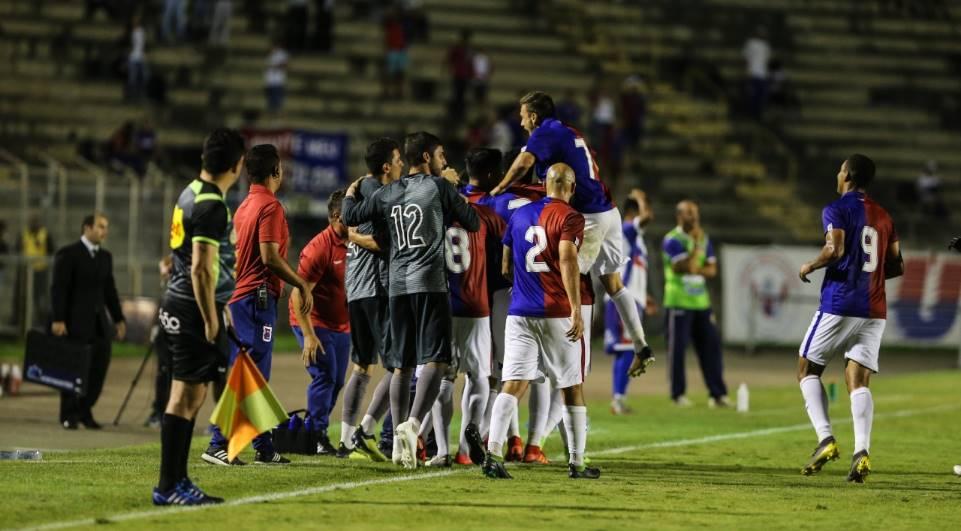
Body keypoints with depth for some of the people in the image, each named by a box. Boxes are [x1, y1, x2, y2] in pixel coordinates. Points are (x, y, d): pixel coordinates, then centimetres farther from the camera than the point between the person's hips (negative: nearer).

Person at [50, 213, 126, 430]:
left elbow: (110, 290, 18)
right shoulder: (68, 254, -6)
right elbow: (59, 288, -11)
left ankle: (85, 410, 14)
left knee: (100, 366, 1)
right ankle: (69, 415, 8)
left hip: (99, 322, 6)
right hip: (75, 321, -6)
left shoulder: (105, 257, 14)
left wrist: (118, 319, 14)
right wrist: (58, 320, -17)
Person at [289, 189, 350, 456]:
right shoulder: (319, 248, -22)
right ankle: (316, 436, -8)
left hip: (342, 324, 8)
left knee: (337, 381, 8)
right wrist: (309, 335, -24)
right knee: (325, 376, -15)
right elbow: (299, 294, -21)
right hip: (315, 322, -8)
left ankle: (315, 431, 17)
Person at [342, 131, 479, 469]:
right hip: (429, 283, -5)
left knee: (402, 365, 11)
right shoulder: (439, 187, 1)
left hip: (397, 286, 5)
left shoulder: (388, 194, 13)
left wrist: (350, 194, 40)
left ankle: (399, 438, 9)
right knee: (435, 360, -9)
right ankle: (412, 424, -28)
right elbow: (473, 223, 6)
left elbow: (350, 217, 20)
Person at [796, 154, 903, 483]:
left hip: (839, 305, -5)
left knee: (808, 370, 10)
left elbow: (835, 249, -19)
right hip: (874, 310, 5)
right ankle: (862, 451, -19)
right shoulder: (884, 217, 15)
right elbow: (897, 267, 16)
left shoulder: (836, 210, -4)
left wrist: (810, 266, -2)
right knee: (859, 382, 1)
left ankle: (825, 439, -7)